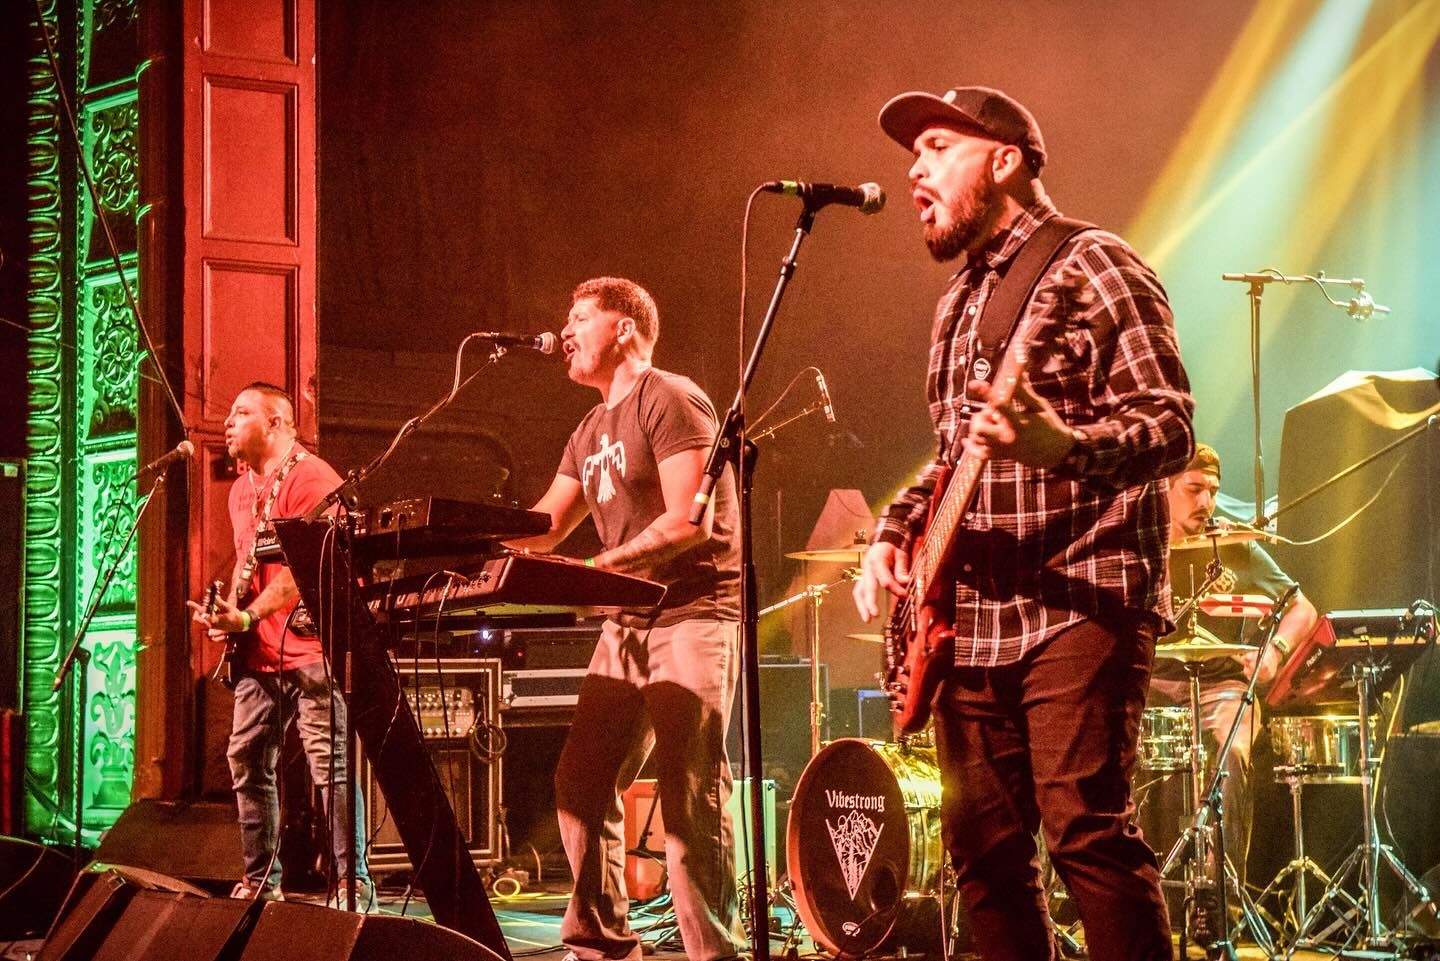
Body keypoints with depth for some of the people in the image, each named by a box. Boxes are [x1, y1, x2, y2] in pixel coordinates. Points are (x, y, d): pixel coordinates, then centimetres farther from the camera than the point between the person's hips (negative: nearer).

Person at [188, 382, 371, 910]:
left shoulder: (310, 478, -11)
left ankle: (354, 885, -9)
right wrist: (226, 612, 7)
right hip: (258, 653, 9)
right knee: (247, 762, 9)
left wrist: (246, 618, -25)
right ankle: (260, 881, 18)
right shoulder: (241, 489, 19)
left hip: (308, 645, -9)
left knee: (330, 764, -11)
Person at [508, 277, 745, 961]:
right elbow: (541, 528, 20)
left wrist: (596, 569, -20)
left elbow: (689, 521, -17)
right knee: (581, 783, 6)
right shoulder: (591, 432, 20)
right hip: (628, 624, 9)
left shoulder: (669, 400, -8)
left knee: (689, 796, -14)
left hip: (693, 614, -9)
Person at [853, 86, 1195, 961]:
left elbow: (1170, 425, -15)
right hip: (972, 618, 8)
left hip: (1082, 604, -8)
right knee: (983, 846, 7)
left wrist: (1061, 446, -34)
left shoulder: (1092, 268, -5)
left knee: (1088, 830, -16)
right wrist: (898, 531, 11)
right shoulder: (961, 299, 20)